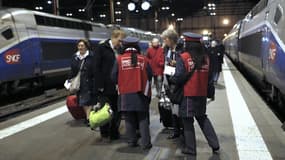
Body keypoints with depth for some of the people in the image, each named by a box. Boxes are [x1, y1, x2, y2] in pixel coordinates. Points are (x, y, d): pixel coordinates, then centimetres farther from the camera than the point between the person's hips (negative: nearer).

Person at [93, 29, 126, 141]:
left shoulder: (120, 50, 9)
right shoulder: (101, 48, -4)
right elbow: (96, 68, -8)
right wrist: (100, 86, -12)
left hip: (117, 87, 4)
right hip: (105, 88, -4)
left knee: (117, 111, 9)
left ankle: (114, 133, 25)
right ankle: (105, 134, 21)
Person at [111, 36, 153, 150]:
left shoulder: (119, 59, -4)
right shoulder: (143, 59, -2)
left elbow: (114, 77, -1)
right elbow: (150, 76, 3)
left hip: (126, 94, 0)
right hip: (141, 94, 0)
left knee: (129, 119, 12)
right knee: (143, 119, 8)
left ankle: (132, 141, 18)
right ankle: (145, 143, 8)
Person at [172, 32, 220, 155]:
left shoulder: (183, 57, -13)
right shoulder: (205, 57, 4)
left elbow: (178, 77, -15)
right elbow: (209, 75, 8)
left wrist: (171, 80, 2)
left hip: (188, 94, -5)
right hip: (202, 94, 5)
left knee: (188, 121, 7)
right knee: (202, 118, 21)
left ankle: (190, 148, 16)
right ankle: (215, 145, 21)